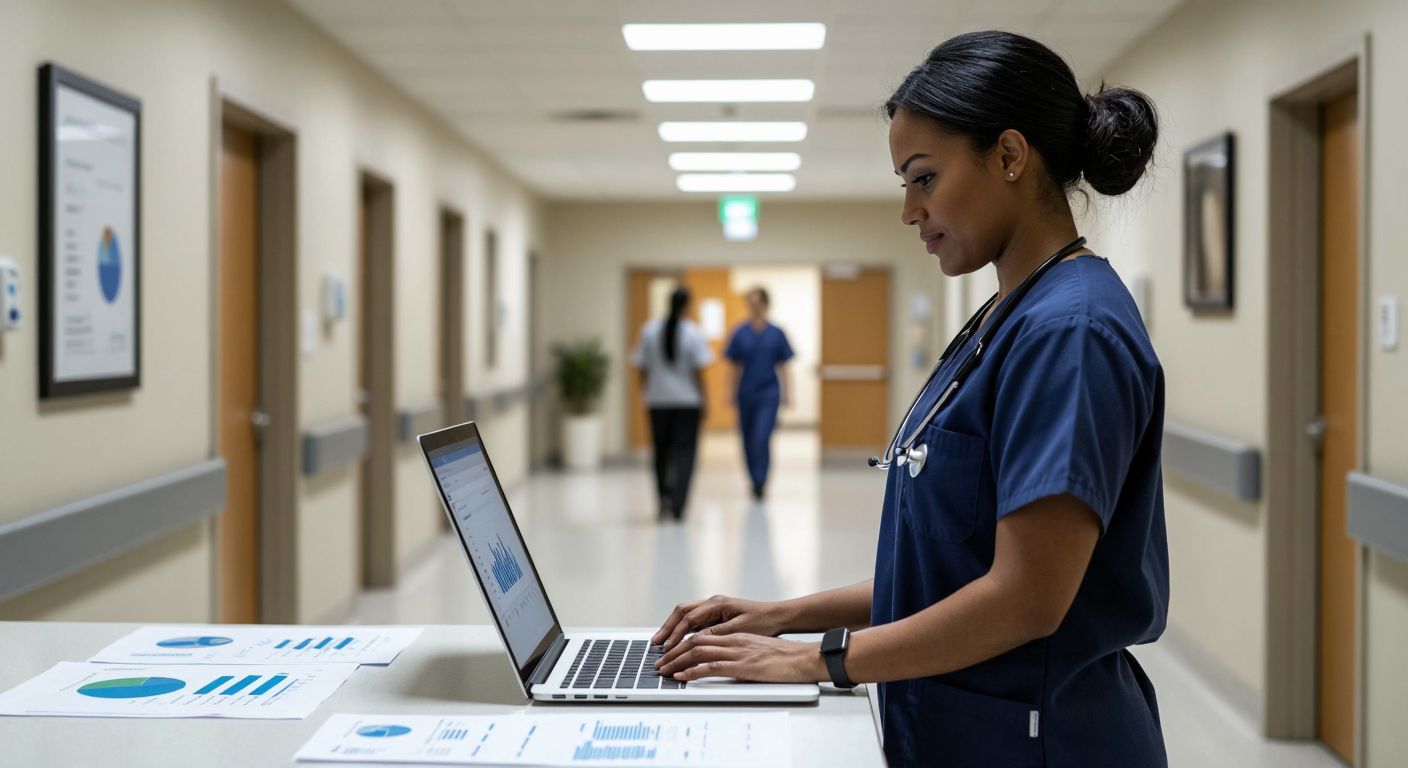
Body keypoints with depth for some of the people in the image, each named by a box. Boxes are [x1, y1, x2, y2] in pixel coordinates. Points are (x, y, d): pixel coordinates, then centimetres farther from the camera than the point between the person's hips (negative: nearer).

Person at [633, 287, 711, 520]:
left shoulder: (650, 331, -2)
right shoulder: (693, 333, -9)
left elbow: (643, 369, 1)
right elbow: (699, 371, -10)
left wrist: (646, 393, 15)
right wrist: (704, 401, -1)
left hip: (658, 400, 3)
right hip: (688, 400, -3)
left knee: (661, 452, 15)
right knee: (684, 453, 0)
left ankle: (664, 498, 12)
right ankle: (677, 505, -10)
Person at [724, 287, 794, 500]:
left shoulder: (776, 334, -1)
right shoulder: (740, 333, 0)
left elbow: (782, 367, 4)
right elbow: (735, 367, 6)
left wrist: (786, 394, 1)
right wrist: (733, 394, 5)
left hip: (769, 394, -2)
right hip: (746, 394, 2)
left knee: (762, 439, -15)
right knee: (749, 440, 10)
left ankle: (760, 484, -11)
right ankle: (755, 481, 27)